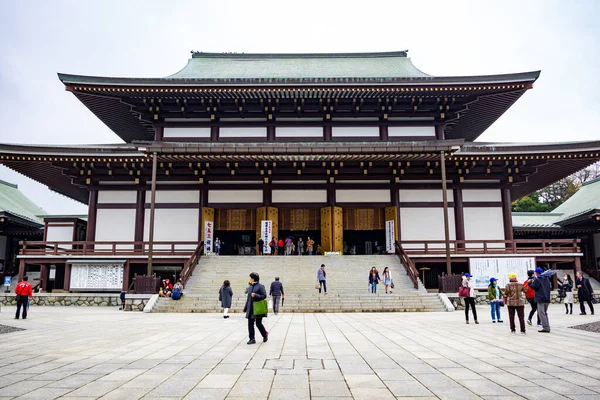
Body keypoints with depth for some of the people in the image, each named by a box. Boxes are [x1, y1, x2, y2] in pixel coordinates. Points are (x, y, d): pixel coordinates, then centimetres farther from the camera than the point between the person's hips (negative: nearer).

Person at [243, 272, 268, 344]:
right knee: (250, 324, 3)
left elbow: (264, 295, -11)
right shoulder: (250, 287, 13)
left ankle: (265, 334, 23)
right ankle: (252, 339, 10)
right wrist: (245, 308, 16)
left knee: (258, 323, -3)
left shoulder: (260, 286, -8)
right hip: (250, 309, 7)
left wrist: (256, 295, -23)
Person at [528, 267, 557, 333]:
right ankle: (547, 327, 19)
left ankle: (545, 328, -7)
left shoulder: (537, 279, -12)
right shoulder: (546, 278, 13)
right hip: (547, 298, 8)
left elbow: (534, 287, -15)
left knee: (542, 313, -4)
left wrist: (530, 282, 4)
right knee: (545, 313, 17)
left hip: (541, 299, -8)